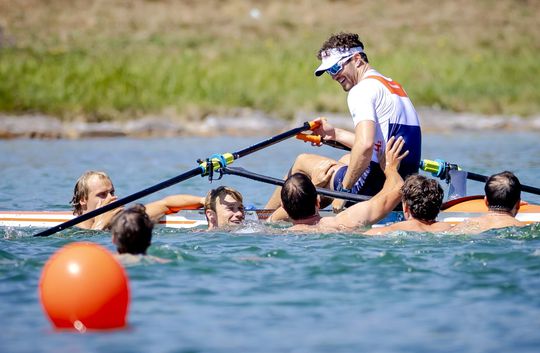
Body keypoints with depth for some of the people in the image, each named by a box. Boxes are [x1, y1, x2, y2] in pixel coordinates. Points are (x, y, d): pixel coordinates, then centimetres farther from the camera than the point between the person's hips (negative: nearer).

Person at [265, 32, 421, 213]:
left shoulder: (361, 90, -12)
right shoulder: (392, 85, 18)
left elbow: (365, 146, -26)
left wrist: (344, 189, -16)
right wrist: (335, 134, 32)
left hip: (378, 187, -9)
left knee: (302, 162, 11)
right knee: (346, 160, 38)